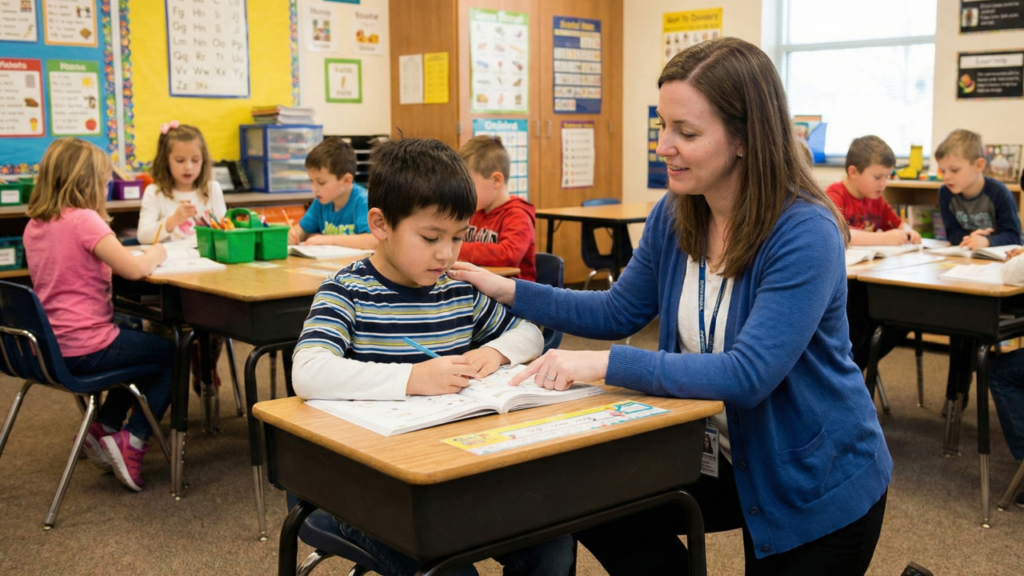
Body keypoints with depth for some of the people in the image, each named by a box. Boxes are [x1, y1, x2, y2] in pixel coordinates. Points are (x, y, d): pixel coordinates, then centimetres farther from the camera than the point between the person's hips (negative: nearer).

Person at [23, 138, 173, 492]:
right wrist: (155, 255, -1)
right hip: (84, 350, -9)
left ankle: (104, 427, 24)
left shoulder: (34, 225, 8)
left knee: (138, 340, 32)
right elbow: (134, 270, -22)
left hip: (48, 347, 9)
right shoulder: (84, 220, -17)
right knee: (173, 354, 12)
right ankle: (130, 442, 3)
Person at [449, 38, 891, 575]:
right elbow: (619, 312, 6)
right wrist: (507, 290, -5)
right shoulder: (673, 215, -6)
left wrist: (605, 363, -39)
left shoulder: (805, 234, -28)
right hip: (727, 459, 6)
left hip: (818, 488, -6)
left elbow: (749, 375, -35)